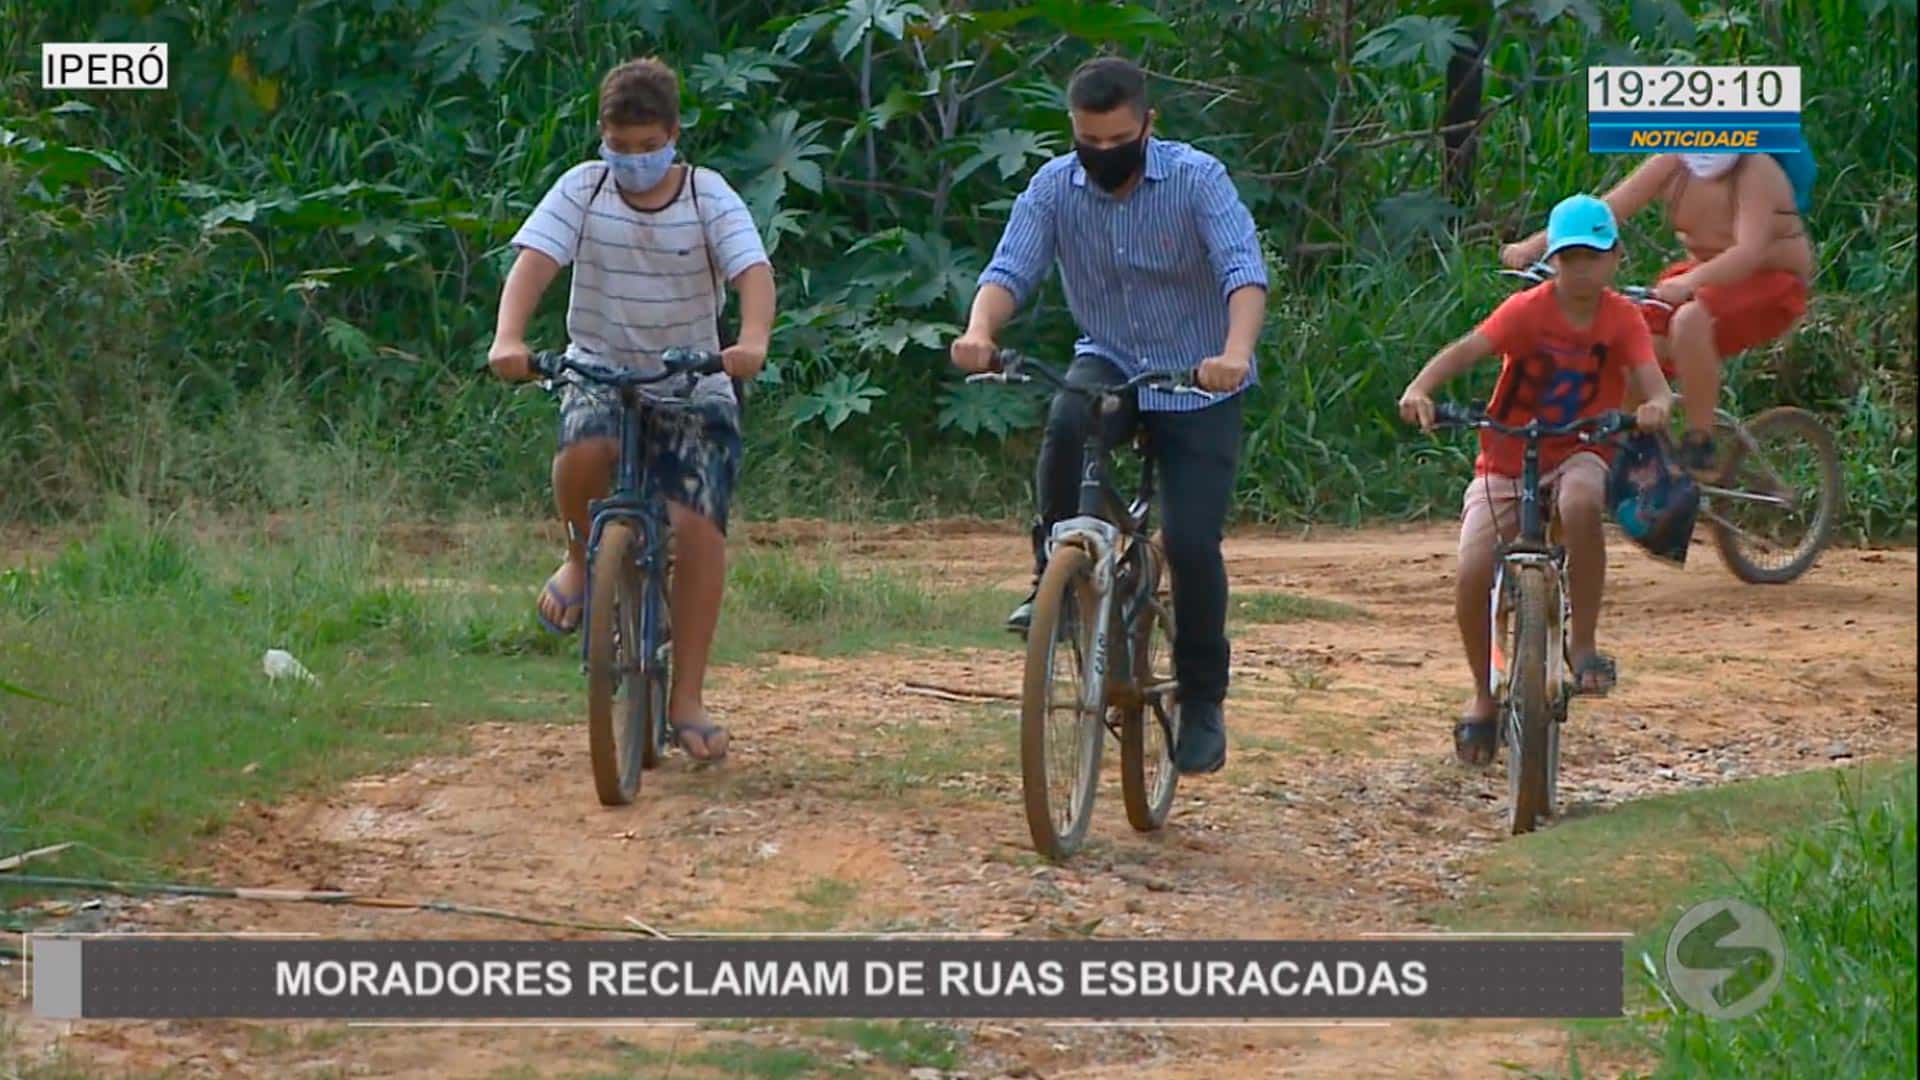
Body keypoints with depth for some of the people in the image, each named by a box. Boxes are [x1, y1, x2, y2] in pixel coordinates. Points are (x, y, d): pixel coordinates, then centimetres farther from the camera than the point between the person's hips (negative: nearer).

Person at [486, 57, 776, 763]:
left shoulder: (708, 197, -5)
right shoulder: (583, 189, -3)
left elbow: (754, 271, -19)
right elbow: (532, 263, -16)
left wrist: (752, 341, -41)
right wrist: (508, 340, -36)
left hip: (693, 385, 0)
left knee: (698, 527, -15)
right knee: (585, 451, -34)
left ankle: (688, 702, -6)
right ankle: (583, 559, 0)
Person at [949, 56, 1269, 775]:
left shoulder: (1197, 179, -16)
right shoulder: (1055, 187, -7)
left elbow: (1245, 271, -28)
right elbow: (1010, 270, -17)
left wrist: (1236, 353, -48)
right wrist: (979, 331, -40)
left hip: (1197, 384, -2)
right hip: (1108, 363, 2)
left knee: (1192, 542, -12)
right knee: (1066, 424, -34)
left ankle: (1202, 702, 6)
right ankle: (1053, 577, -15)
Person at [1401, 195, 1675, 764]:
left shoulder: (1622, 319, -5)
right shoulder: (1530, 310, -11)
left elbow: (1651, 377, -17)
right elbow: (1466, 349, -24)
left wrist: (1656, 404, -42)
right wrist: (1419, 389, -43)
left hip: (1577, 454, 0)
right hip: (1506, 458, 0)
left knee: (1582, 503, -38)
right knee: (1473, 574, -20)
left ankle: (1584, 643, -20)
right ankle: (1484, 695, 8)